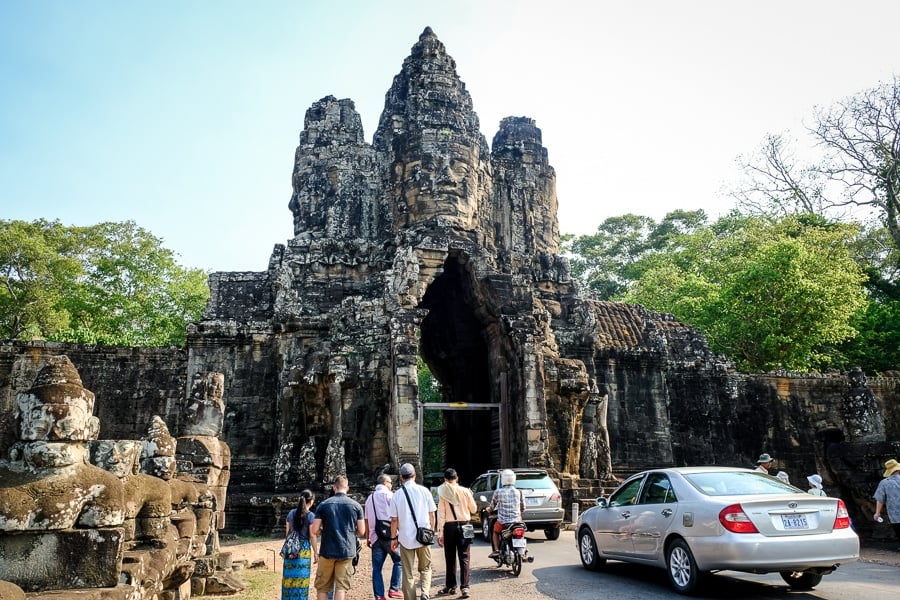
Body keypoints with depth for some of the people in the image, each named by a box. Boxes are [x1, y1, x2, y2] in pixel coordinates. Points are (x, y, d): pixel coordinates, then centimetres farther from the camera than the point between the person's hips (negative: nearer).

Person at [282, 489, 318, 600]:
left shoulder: (291, 513, 4)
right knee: (301, 578, 5)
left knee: (289, 577, 12)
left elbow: (287, 532, 9)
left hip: (291, 550, 4)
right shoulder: (311, 515, -9)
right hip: (304, 550, -4)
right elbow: (312, 536, -8)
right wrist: (315, 552, -1)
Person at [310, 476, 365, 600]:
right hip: (347, 552, 0)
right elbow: (361, 531, 2)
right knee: (341, 587, 3)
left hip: (327, 551, 0)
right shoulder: (356, 505, 0)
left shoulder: (323, 505, -1)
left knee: (322, 587, 12)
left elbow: (314, 530, -4)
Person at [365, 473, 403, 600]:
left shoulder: (369, 498, 17)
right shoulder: (389, 495, -1)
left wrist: (367, 538, 20)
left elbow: (366, 520, 17)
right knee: (398, 561, 8)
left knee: (376, 568, 8)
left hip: (375, 537, 6)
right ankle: (394, 589, 2)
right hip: (389, 535, -6)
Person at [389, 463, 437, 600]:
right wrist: (431, 531, 14)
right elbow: (432, 514, 2)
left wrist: (393, 538, 10)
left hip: (405, 537, 0)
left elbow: (394, 520, -1)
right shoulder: (424, 491, -3)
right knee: (425, 568, 16)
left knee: (408, 573, 11)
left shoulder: (397, 495, -3)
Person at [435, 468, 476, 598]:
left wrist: (440, 532, -7)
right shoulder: (465, 491, -4)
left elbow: (441, 514, -9)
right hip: (464, 525, 0)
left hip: (449, 526, 0)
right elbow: (473, 509, 5)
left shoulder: (443, 493, -7)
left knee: (450, 558, 13)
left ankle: (450, 586, 23)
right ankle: (464, 587, -5)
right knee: (464, 558, 3)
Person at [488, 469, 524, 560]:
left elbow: (492, 507, 5)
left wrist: (489, 509, 28)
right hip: (517, 520, 1)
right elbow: (523, 509, 7)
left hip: (502, 521, -1)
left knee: (495, 532, 28)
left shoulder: (498, 492, -7)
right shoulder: (519, 492, -2)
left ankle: (496, 550, 15)